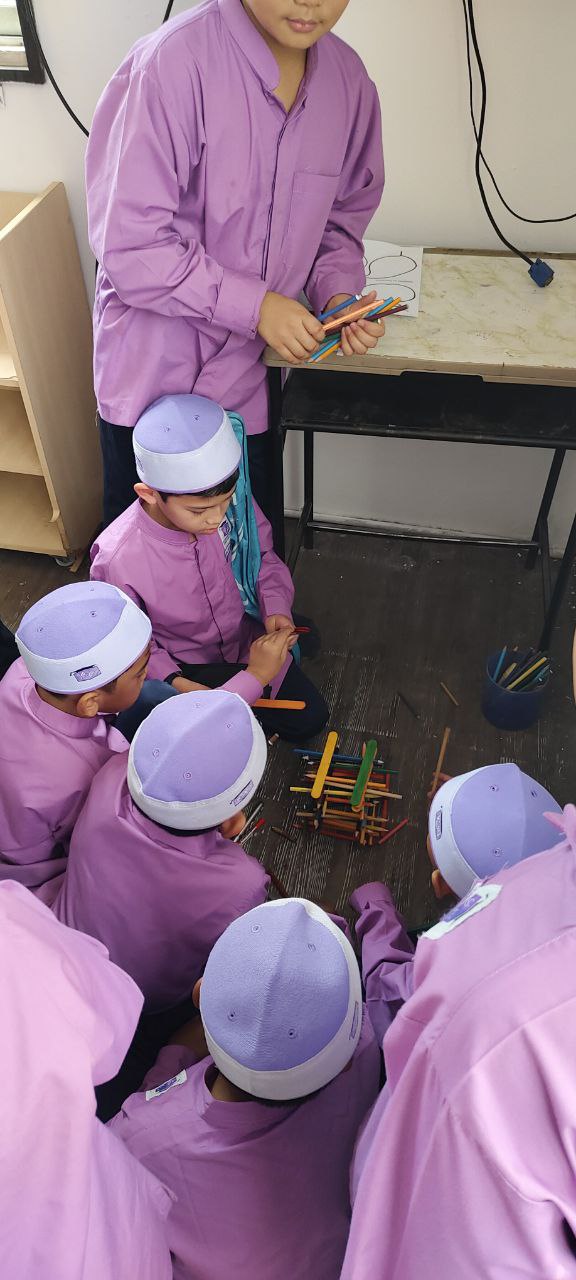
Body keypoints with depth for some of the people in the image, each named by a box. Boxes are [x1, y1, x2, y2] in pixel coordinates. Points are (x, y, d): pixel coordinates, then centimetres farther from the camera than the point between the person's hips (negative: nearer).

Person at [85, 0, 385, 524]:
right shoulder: (172, 63, -21)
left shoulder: (349, 81, -2)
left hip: (247, 375, 5)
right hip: (154, 374, -4)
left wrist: (336, 292, -8)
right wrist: (254, 304, -23)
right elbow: (129, 244, -22)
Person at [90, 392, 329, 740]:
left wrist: (276, 605, -18)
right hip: (184, 665, -4)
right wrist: (175, 683, -29)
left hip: (246, 636, 4)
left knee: (309, 718, 8)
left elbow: (262, 556, -2)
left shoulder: (233, 498, -24)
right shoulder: (118, 558, -34)